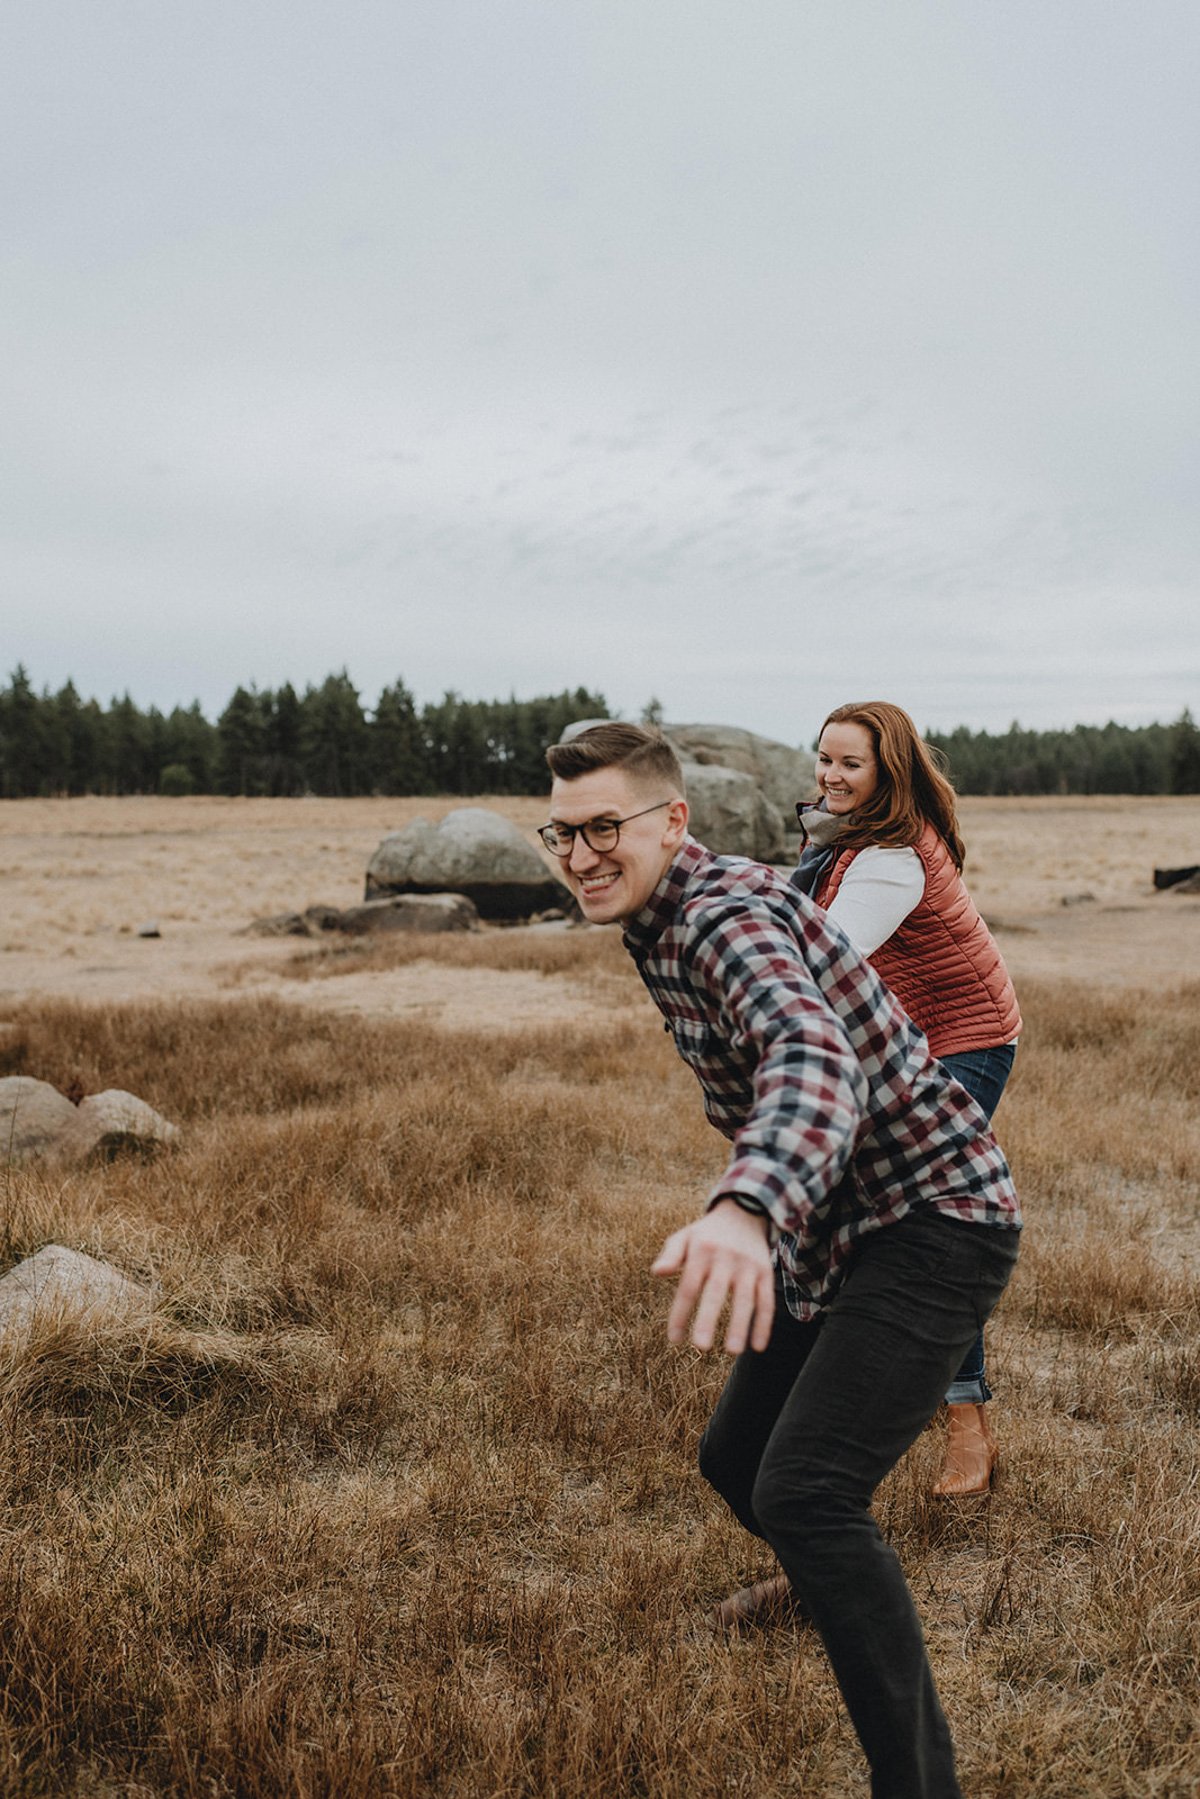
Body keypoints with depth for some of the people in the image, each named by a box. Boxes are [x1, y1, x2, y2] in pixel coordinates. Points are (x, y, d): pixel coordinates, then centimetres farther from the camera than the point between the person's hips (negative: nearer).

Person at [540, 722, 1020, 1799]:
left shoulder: (727, 916, -25)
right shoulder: (659, 928, 7)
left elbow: (815, 1062, -47)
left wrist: (745, 1210, -66)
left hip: (934, 1219, -10)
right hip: (836, 1230, 10)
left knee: (803, 1492, -24)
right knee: (734, 1459, 20)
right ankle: (826, 1586, 51)